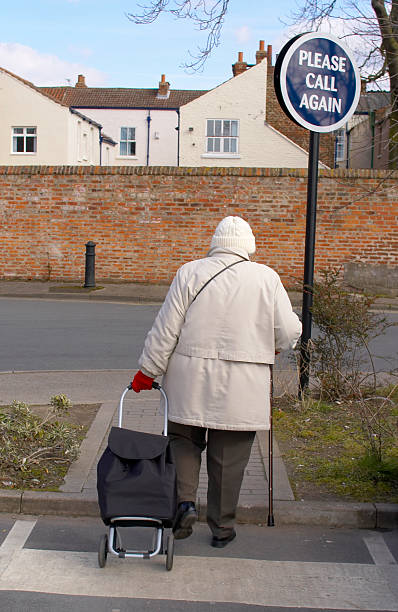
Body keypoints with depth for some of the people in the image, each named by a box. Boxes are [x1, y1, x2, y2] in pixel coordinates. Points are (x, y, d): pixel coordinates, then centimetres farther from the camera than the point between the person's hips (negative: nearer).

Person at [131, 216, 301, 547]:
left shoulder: (190, 273, -2)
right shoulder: (267, 278, -2)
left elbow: (165, 330, -3)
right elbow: (289, 332, -1)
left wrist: (148, 370, 6)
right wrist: (268, 346, 21)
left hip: (191, 381, 0)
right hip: (241, 389, 0)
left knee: (184, 439, 18)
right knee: (229, 458, 9)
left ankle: (185, 501, -1)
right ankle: (222, 528, 19)